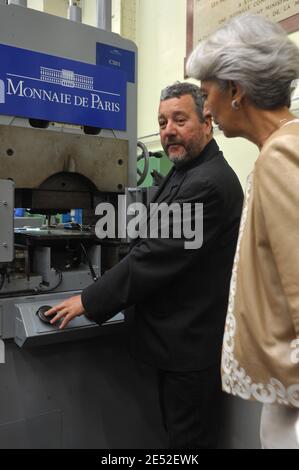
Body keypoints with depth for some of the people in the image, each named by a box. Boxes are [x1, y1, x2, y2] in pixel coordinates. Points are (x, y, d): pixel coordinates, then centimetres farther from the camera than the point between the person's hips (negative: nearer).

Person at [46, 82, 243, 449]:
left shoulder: (209, 182, -23)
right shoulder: (184, 172, 11)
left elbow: (157, 255, -25)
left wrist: (89, 301, -17)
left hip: (191, 345, -9)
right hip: (180, 338, 9)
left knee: (188, 438, 11)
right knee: (177, 429, 24)